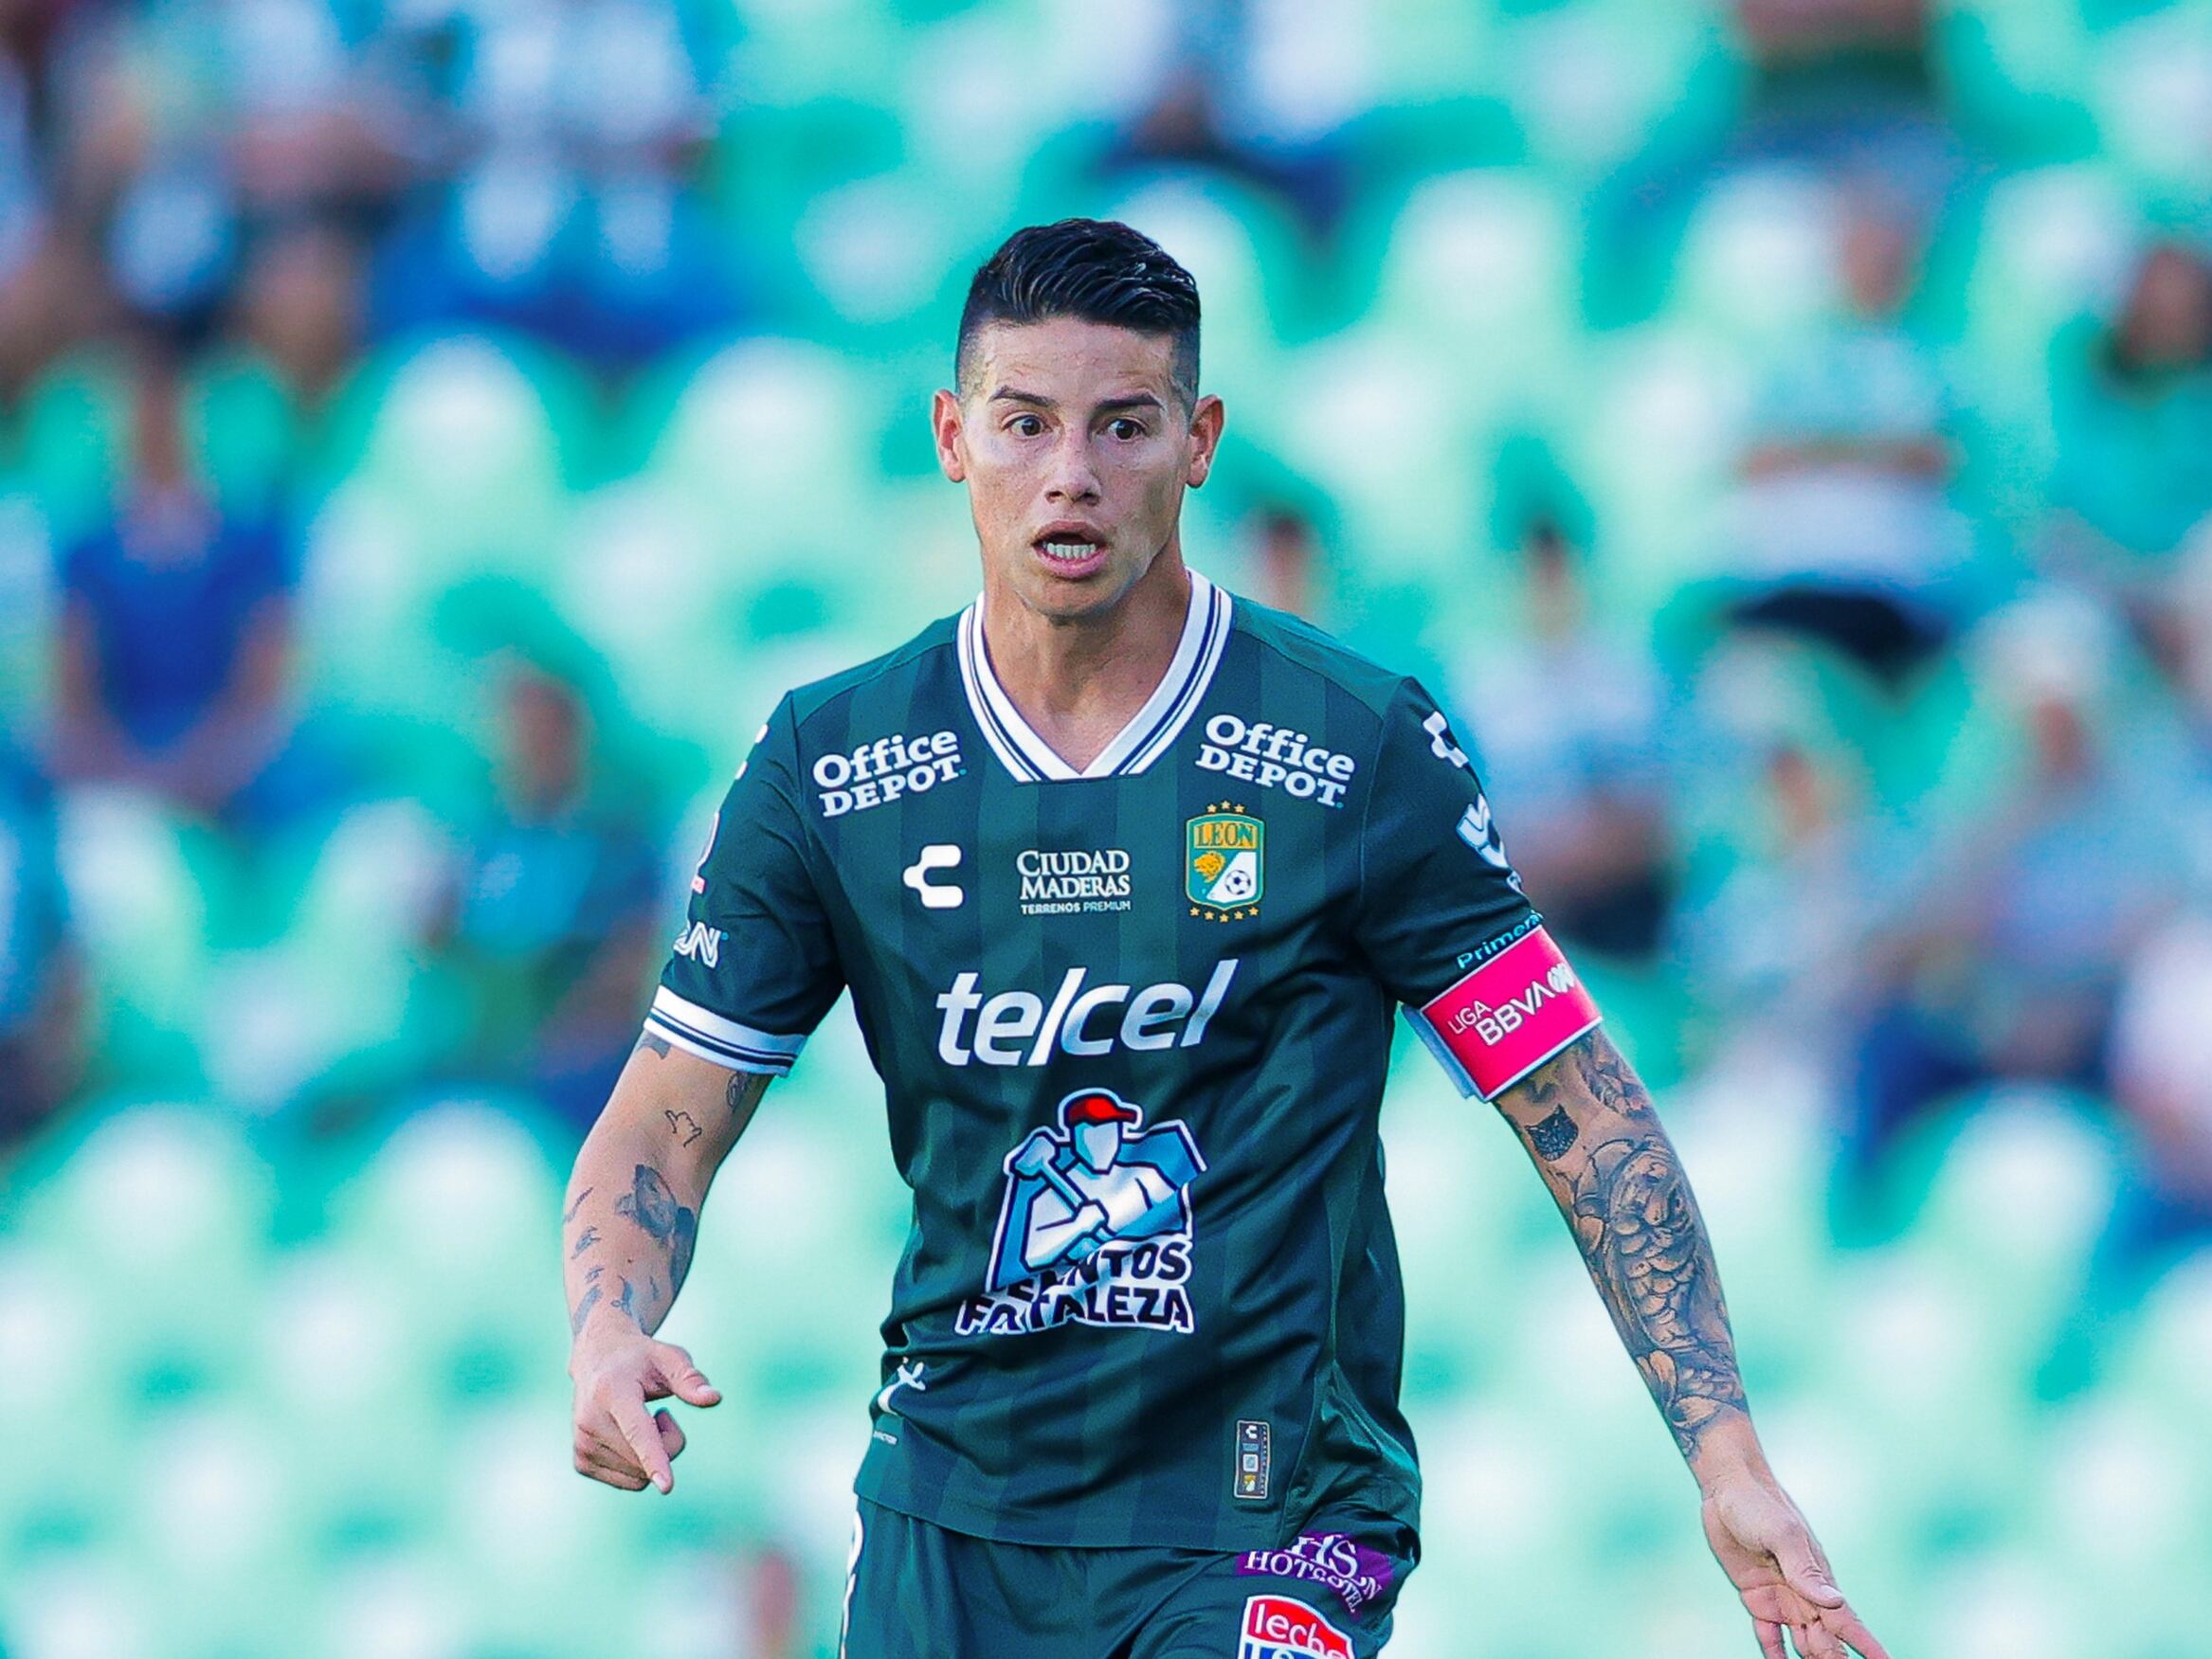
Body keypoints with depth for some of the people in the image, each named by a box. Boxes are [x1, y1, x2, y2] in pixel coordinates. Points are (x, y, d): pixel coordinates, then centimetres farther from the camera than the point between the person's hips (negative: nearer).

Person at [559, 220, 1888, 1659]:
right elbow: (663, 1128, 4)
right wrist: (611, 1340, -17)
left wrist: (1727, 1458, -9)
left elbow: (1584, 1112, -2)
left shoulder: (1363, 755, -6)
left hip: (1262, 1542, -3)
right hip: (942, 1521, 3)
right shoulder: (828, 765, 1)